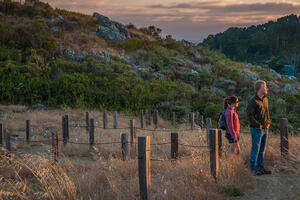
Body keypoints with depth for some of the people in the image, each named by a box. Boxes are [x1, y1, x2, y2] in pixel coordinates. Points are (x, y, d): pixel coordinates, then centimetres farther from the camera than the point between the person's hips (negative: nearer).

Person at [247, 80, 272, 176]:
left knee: (262, 150, 13)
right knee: (255, 149, -1)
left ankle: (261, 167, 22)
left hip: (265, 129, 8)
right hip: (256, 129, -8)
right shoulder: (253, 101, -14)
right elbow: (249, 115, -17)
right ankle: (254, 168, 8)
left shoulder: (266, 99, 11)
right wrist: (259, 125, -15)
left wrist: (268, 123, 7)